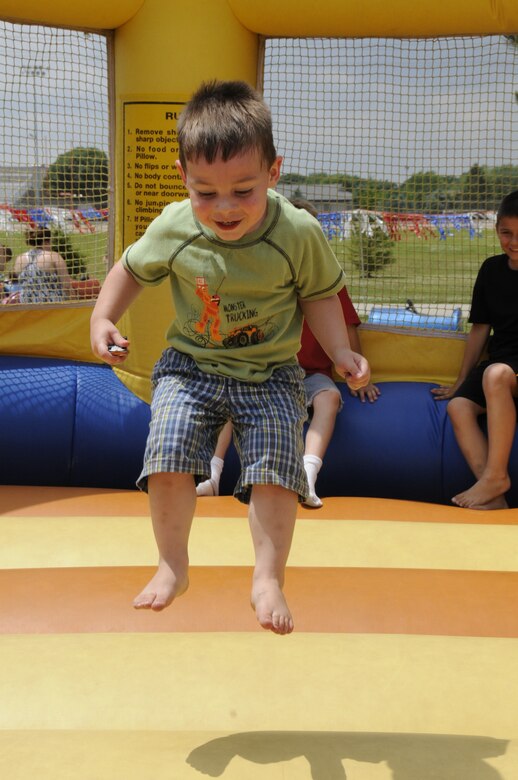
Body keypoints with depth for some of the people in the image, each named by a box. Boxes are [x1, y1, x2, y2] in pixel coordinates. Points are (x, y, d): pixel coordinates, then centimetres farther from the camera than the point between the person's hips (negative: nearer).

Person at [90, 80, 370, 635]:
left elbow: (319, 296, 0)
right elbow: (131, 268, 7)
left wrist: (340, 352, -12)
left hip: (270, 375, -1)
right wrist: (103, 319, -5)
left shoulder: (298, 234, -17)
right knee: (167, 459, -15)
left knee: (275, 471, -12)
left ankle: (268, 579, 8)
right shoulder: (173, 229, -13)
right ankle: (172, 566, 8)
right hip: (190, 367, 1)